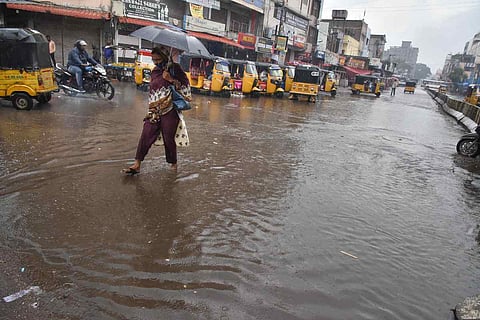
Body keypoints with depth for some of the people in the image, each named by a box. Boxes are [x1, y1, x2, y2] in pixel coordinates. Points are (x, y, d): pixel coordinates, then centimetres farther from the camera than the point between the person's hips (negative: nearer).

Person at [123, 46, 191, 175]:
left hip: (170, 111, -5)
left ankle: (173, 163, 23)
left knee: (169, 138, 3)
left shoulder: (174, 68, -1)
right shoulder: (155, 71, 15)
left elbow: (186, 86, -4)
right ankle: (137, 164, 2)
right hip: (154, 111, 5)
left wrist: (172, 80, -16)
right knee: (146, 135, -2)